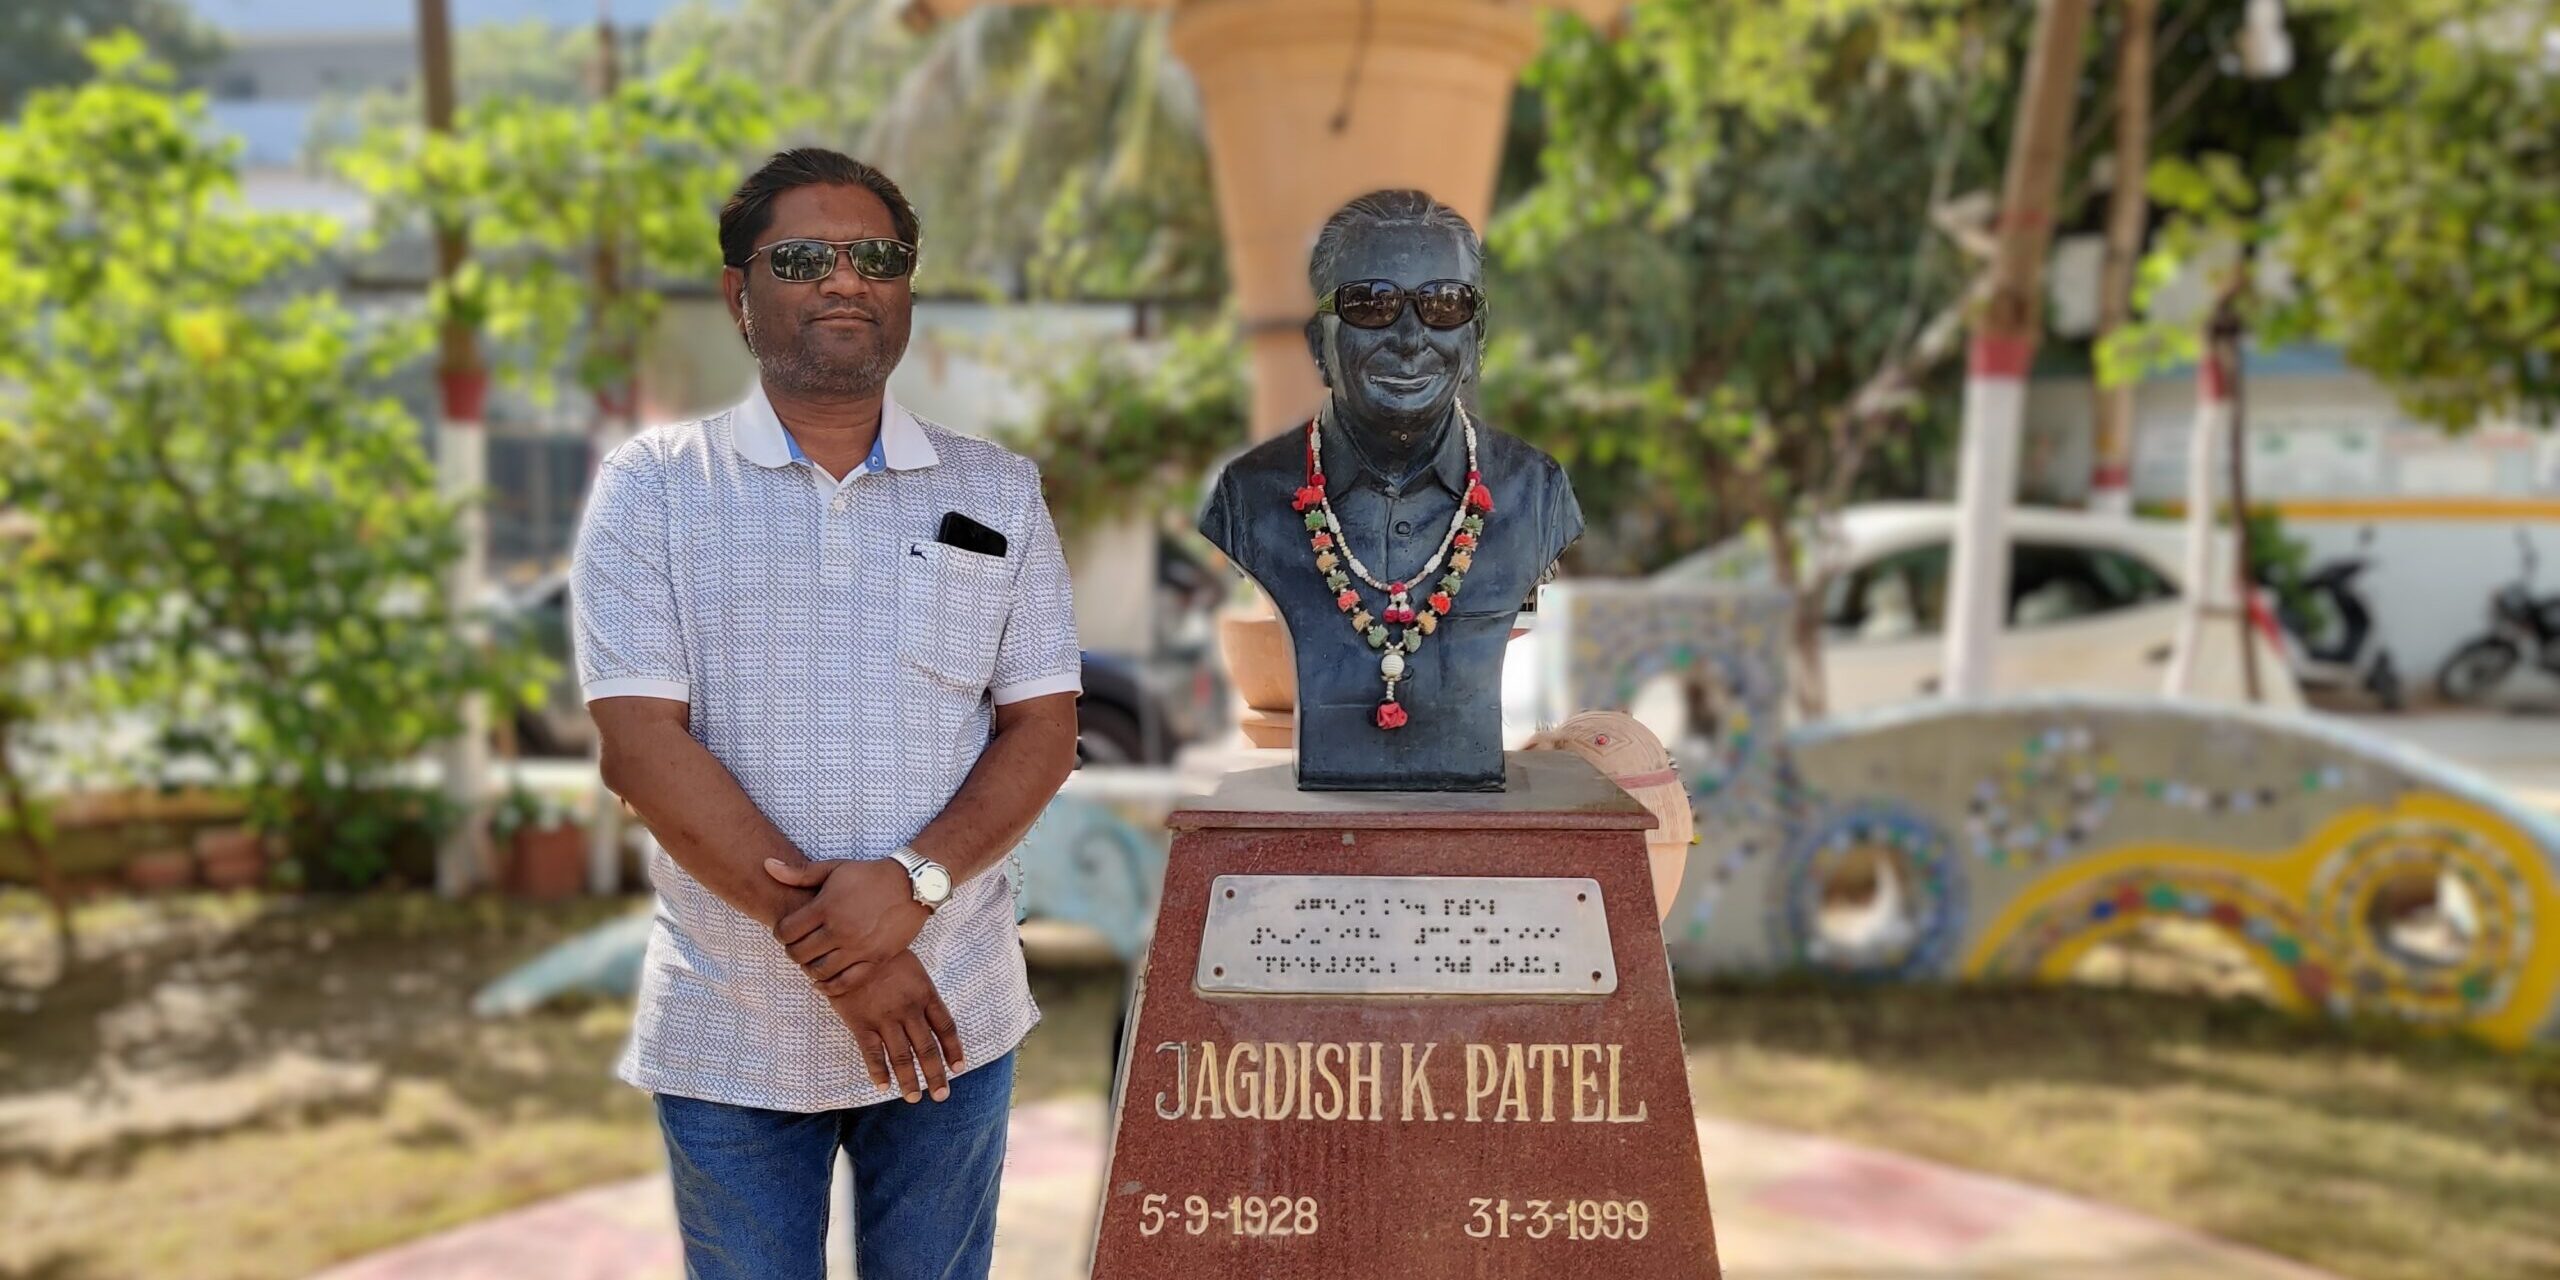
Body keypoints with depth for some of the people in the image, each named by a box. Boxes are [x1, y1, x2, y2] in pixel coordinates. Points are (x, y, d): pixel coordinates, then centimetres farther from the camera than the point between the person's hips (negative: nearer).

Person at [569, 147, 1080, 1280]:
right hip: (730, 1035, -1)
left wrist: (912, 879, -17)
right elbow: (641, 746, -10)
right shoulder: (652, 487, -1)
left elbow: (1044, 729, 1)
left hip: (951, 1017, 2)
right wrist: (830, 945, -15)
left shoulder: (997, 494, 5)